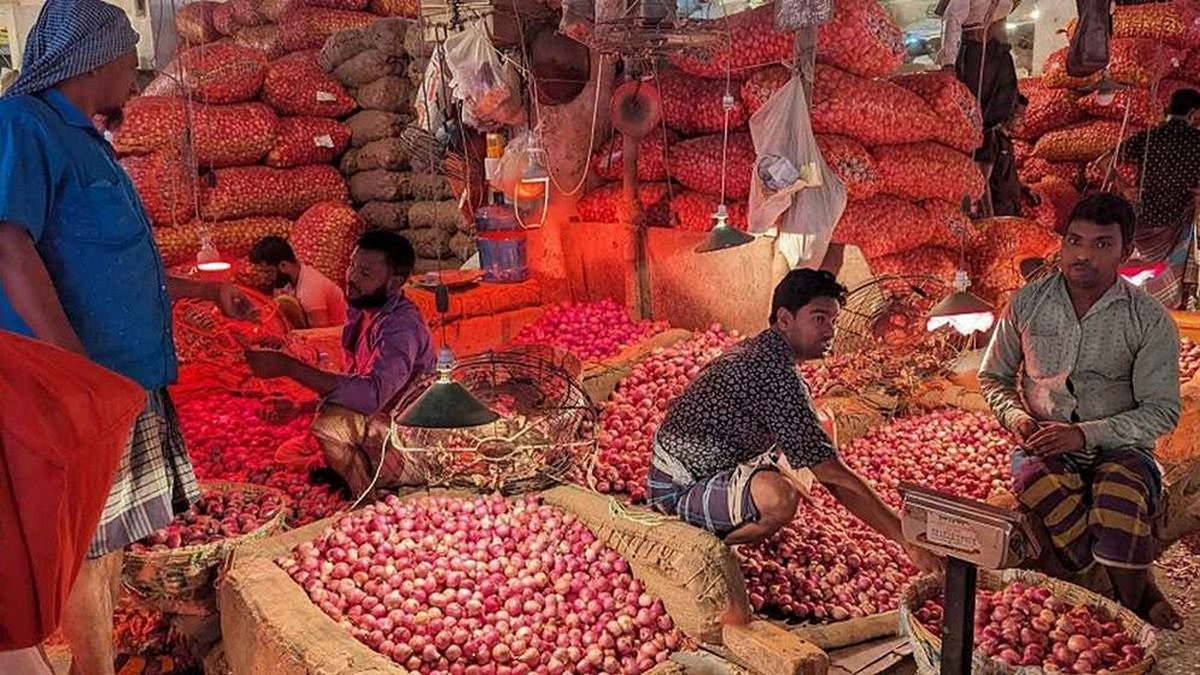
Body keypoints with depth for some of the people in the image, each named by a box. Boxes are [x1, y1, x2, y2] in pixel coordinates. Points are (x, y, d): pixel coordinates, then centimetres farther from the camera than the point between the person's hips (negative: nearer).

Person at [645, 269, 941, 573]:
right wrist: (908, 541, -25)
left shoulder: (761, 351, 6)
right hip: (678, 491, -11)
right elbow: (832, 473, -28)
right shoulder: (775, 371, -26)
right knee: (780, 496, -38)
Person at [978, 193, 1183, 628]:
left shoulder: (1151, 321, -2)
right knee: (1038, 483, -35)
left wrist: (1085, 434, -18)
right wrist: (1016, 418, -7)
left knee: (1120, 492, -37)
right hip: (1043, 446, 1)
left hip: (1118, 447, -1)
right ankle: (1142, 590, -21)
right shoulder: (1027, 304, 5)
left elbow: (1162, 412, -5)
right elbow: (993, 377, 15)